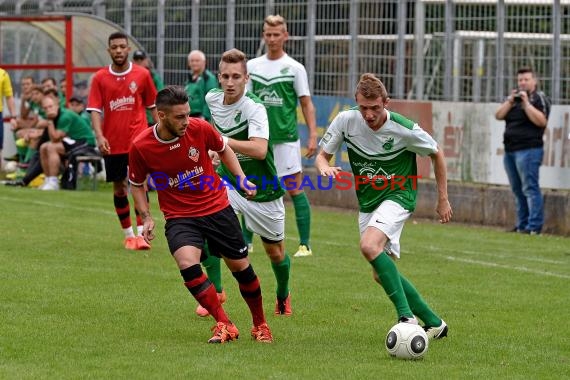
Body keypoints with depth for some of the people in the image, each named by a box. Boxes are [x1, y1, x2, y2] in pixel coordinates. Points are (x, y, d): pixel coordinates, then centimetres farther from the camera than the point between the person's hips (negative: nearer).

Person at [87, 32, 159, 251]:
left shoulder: (142, 75, 0)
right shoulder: (100, 78, 0)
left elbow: (153, 106, 9)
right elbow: (95, 110, -4)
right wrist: (99, 136, -19)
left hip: (138, 138, -2)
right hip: (112, 143, 2)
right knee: (119, 189, 8)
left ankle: (141, 234, -15)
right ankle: (128, 235, 21)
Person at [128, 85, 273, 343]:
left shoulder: (199, 128, -13)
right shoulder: (141, 147, -14)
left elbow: (224, 149, 10)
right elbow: (136, 184, 5)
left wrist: (242, 179, 0)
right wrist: (146, 218, -5)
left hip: (217, 208, 1)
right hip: (179, 217, -1)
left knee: (241, 267, 6)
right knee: (187, 264, -27)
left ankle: (260, 325, 30)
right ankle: (224, 325, -16)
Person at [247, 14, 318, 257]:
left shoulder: (295, 68, -1)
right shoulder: (252, 66, 8)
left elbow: (306, 104, 0)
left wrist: (313, 135, -8)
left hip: (286, 137, -3)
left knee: (295, 189, -3)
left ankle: (304, 244, -1)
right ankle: (246, 241, 14)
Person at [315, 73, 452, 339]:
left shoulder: (404, 130, -19)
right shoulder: (346, 121, -12)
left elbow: (436, 154, -1)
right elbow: (322, 155, -1)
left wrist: (443, 199, 4)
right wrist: (324, 167, -27)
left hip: (398, 197, -6)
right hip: (367, 204, 6)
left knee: (369, 246, -31)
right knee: (381, 274, 6)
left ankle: (406, 315, -30)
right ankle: (433, 323, 20)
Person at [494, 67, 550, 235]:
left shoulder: (539, 98, -2)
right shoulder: (514, 97, 18)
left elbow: (541, 121, -16)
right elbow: (499, 115, 9)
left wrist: (526, 102, -17)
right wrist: (510, 101, -4)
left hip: (528, 150, -8)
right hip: (510, 150, 8)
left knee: (530, 188, -12)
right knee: (517, 190, 10)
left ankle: (534, 226, -15)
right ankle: (521, 225, 15)